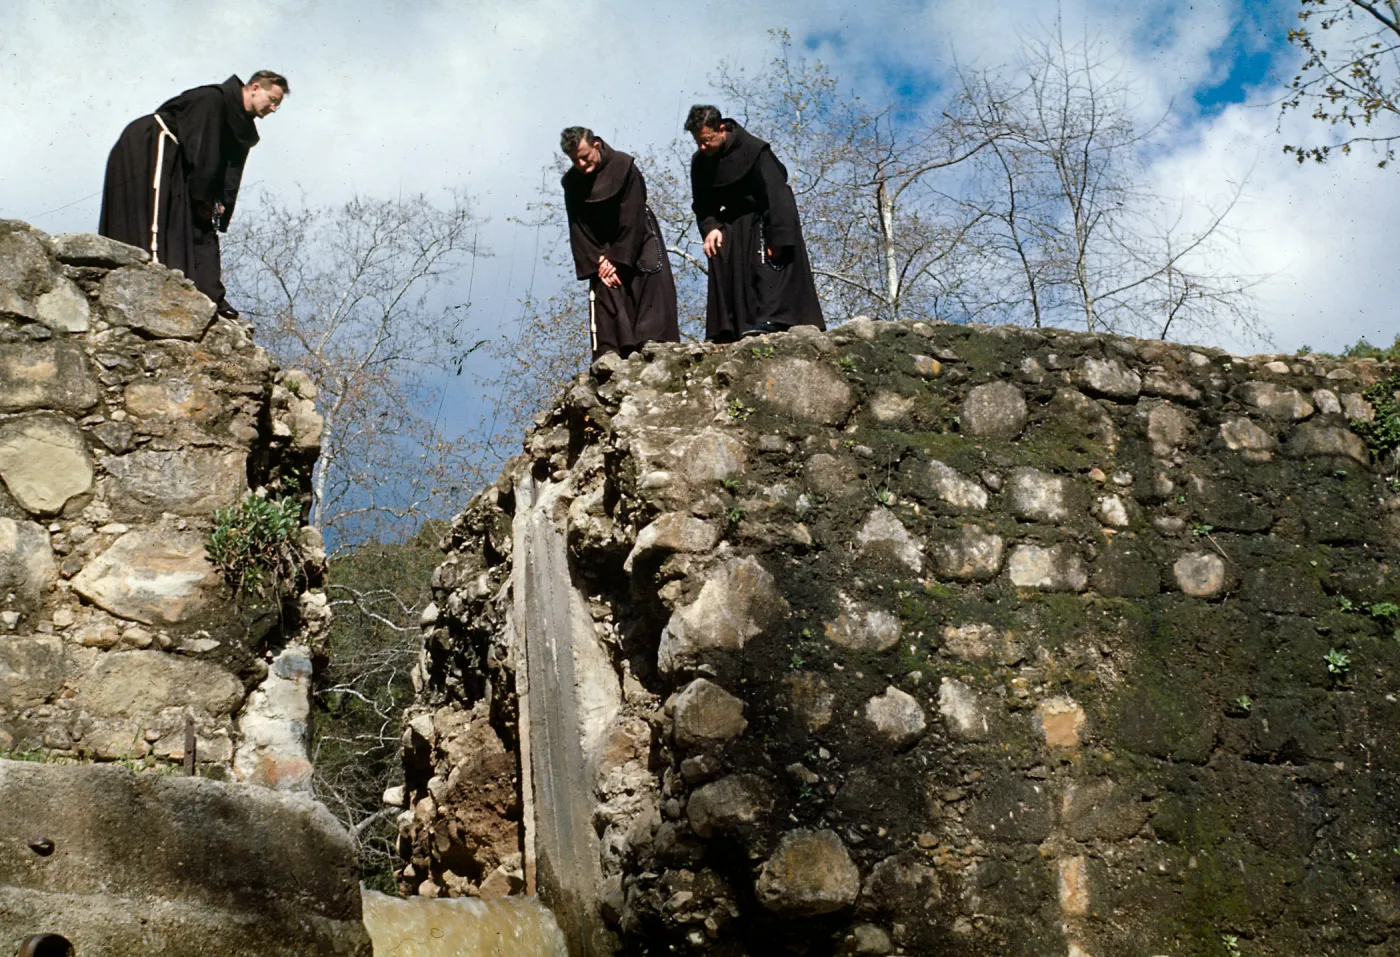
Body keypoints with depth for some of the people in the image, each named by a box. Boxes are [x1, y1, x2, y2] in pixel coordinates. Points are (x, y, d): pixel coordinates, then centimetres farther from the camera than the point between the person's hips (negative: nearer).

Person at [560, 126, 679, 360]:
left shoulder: (623, 166, -17)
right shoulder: (572, 182, -5)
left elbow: (632, 218, -17)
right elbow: (578, 229, -4)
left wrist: (617, 259, -18)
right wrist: (596, 264, -14)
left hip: (636, 242, -3)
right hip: (601, 250, 3)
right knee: (605, 297, -9)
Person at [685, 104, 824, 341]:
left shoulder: (753, 150, -25)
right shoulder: (700, 162, -7)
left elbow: (775, 195, -26)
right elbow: (702, 203, 1)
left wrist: (778, 237, -31)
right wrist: (710, 228, -20)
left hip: (763, 218, -6)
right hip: (734, 221, 6)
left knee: (767, 263, -22)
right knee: (720, 260, -7)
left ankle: (771, 319, -29)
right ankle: (729, 328, -8)